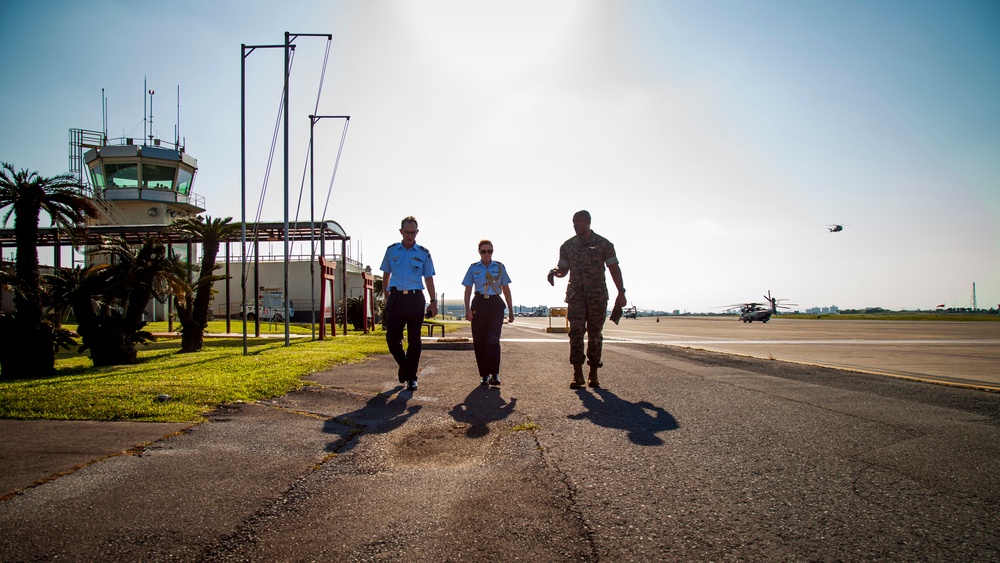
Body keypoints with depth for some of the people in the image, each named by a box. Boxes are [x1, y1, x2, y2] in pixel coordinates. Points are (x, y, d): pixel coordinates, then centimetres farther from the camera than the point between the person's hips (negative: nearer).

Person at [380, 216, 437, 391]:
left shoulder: (423, 253, 5)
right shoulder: (391, 250, 8)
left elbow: (429, 278, 8)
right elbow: (386, 274, 17)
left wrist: (433, 301, 3)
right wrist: (386, 295, 11)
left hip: (415, 298, -1)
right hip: (396, 297, 1)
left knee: (414, 340, 1)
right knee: (392, 337, 1)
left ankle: (411, 377, 11)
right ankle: (403, 365, 28)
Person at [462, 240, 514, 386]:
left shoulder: (499, 267, 9)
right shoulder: (473, 268, 8)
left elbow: (506, 290, 12)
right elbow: (468, 290, 6)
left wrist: (511, 311, 11)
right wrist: (467, 309, -7)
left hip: (495, 304, -1)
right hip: (479, 305, 1)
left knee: (493, 339, -15)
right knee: (479, 341, 0)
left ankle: (494, 374, -15)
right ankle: (484, 375, 10)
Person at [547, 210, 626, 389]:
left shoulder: (604, 244, 2)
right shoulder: (567, 246, 9)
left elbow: (614, 268, 2)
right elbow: (564, 269, 15)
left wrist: (621, 292, -5)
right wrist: (555, 271, -9)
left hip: (598, 295, -1)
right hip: (576, 294, 1)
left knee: (595, 333, 2)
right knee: (576, 332, -8)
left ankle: (593, 374, 10)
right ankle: (577, 374, -7)